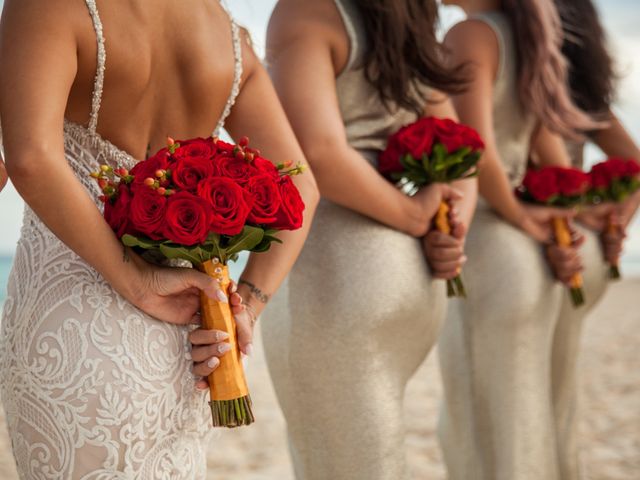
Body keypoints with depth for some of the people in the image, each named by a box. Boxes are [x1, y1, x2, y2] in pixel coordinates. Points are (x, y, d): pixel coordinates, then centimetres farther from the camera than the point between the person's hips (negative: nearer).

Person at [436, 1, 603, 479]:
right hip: (529, 261, 8)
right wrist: (557, 239, 2)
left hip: (486, 255, -8)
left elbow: (476, 152, -22)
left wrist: (522, 219, -7)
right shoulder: (528, 39, 16)